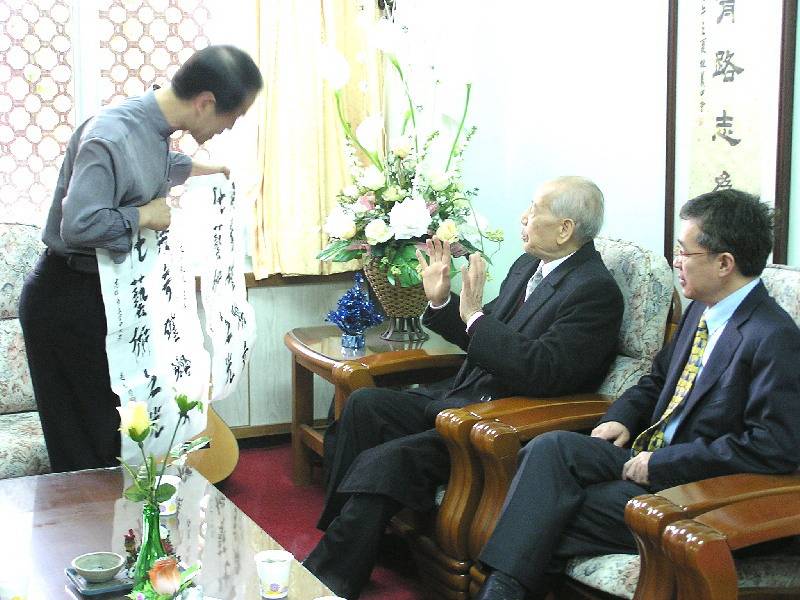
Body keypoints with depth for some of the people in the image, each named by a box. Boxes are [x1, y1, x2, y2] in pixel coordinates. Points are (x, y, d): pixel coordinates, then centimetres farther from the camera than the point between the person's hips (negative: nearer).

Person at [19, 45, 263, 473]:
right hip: (70, 299, -9)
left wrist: (191, 168, 24)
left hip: (107, 293, 9)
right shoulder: (111, 135, -26)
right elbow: (79, 225, -34)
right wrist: (144, 216, -21)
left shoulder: (153, 126, 4)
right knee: (85, 443, 1)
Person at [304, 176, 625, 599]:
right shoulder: (527, 266, 12)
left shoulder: (596, 291, -16)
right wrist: (440, 301, 3)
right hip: (465, 398, 10)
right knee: (363, 404, -4)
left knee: (381, 464, -22)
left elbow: (541, 371, -27)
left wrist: (475, 316, -24)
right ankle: (340, 528, 1)